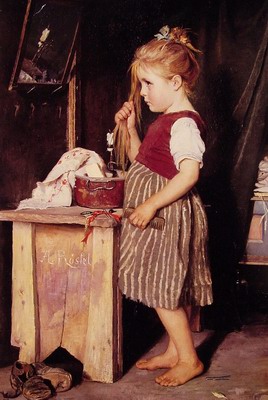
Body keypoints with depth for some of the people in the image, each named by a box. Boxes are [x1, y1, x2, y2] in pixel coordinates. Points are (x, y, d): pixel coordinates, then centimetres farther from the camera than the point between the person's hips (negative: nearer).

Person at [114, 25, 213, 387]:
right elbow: (142, 161, 23)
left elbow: (189, 172, -29)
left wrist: (151, 205, -28)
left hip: (168, 214, -10)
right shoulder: (165, 120, 13)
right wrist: (131, 128, 11)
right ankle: (174, 352, 28)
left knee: (163, 291, -2)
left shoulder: (184, 123, -18)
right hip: (157, 214, 10)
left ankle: (189, 359, 12)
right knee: (165, 290, 16)